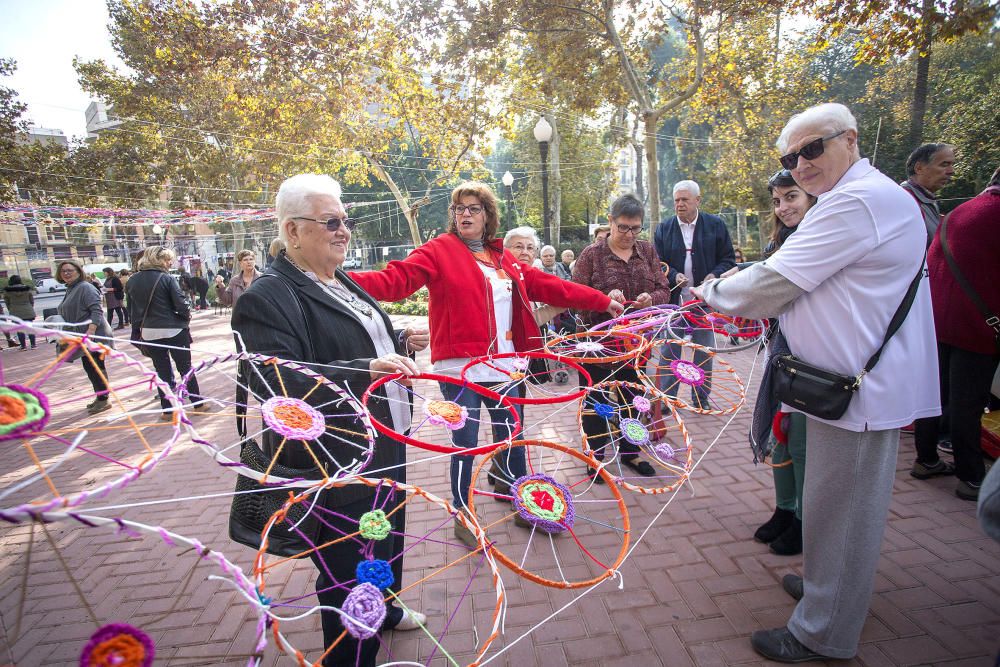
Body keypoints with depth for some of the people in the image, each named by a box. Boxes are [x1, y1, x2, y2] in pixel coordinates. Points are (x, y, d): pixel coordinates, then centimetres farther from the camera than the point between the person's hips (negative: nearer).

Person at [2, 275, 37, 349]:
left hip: (15, 313, 0)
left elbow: (7, 303, 2)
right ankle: (33, 345, 6)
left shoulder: (7, 291, -4)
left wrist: (11, 310, 14)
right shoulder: (27, 289, -4)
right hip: (28, 312, 1)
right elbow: (32, 301, 3)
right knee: (30, 328, 8)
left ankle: (23, 346, 7)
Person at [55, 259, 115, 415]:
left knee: (95, 367, -5)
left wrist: (91, 330, -31)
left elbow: (96, 311, -22)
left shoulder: (85, 287, -12)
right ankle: (99, 397, 26)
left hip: (94, 336, -10)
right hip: (83, 337, 10)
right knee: (89, 368, 15)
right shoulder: (70, 290, 18)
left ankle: (103, 400, 3)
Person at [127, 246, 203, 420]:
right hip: (174, 330, -4)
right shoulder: (166, 279, -13)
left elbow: (133, 308, 8)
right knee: (185, 367, 8)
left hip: (149, 332, 4)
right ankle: (198, 403, 15)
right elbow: (181, 304, -16)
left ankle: (167, 410, 15)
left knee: (162, 370, 11)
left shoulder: (132, 281, 3)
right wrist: (187, 317, 3)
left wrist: (138, 328, 16)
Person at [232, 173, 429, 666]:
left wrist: (400, 343, 5)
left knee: (388, 539, 29)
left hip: (384, 448, 10)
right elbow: (275, 382, -30)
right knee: (347, 574, 7)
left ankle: (383, 608, 56)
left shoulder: (342, 283, 10)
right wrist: (365, 371, -39)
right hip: (337, 466, -10)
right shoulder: (268, 298, -19)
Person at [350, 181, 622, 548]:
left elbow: (548, 285, 14)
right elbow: (396, 279, -16)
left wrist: (602, 301, 15)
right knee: (465, 444, 6)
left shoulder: (504, 259, 12)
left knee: (512, 438, 16)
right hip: (460, 368, -5)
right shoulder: (439, 251, -3)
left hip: (504, 367, 5)